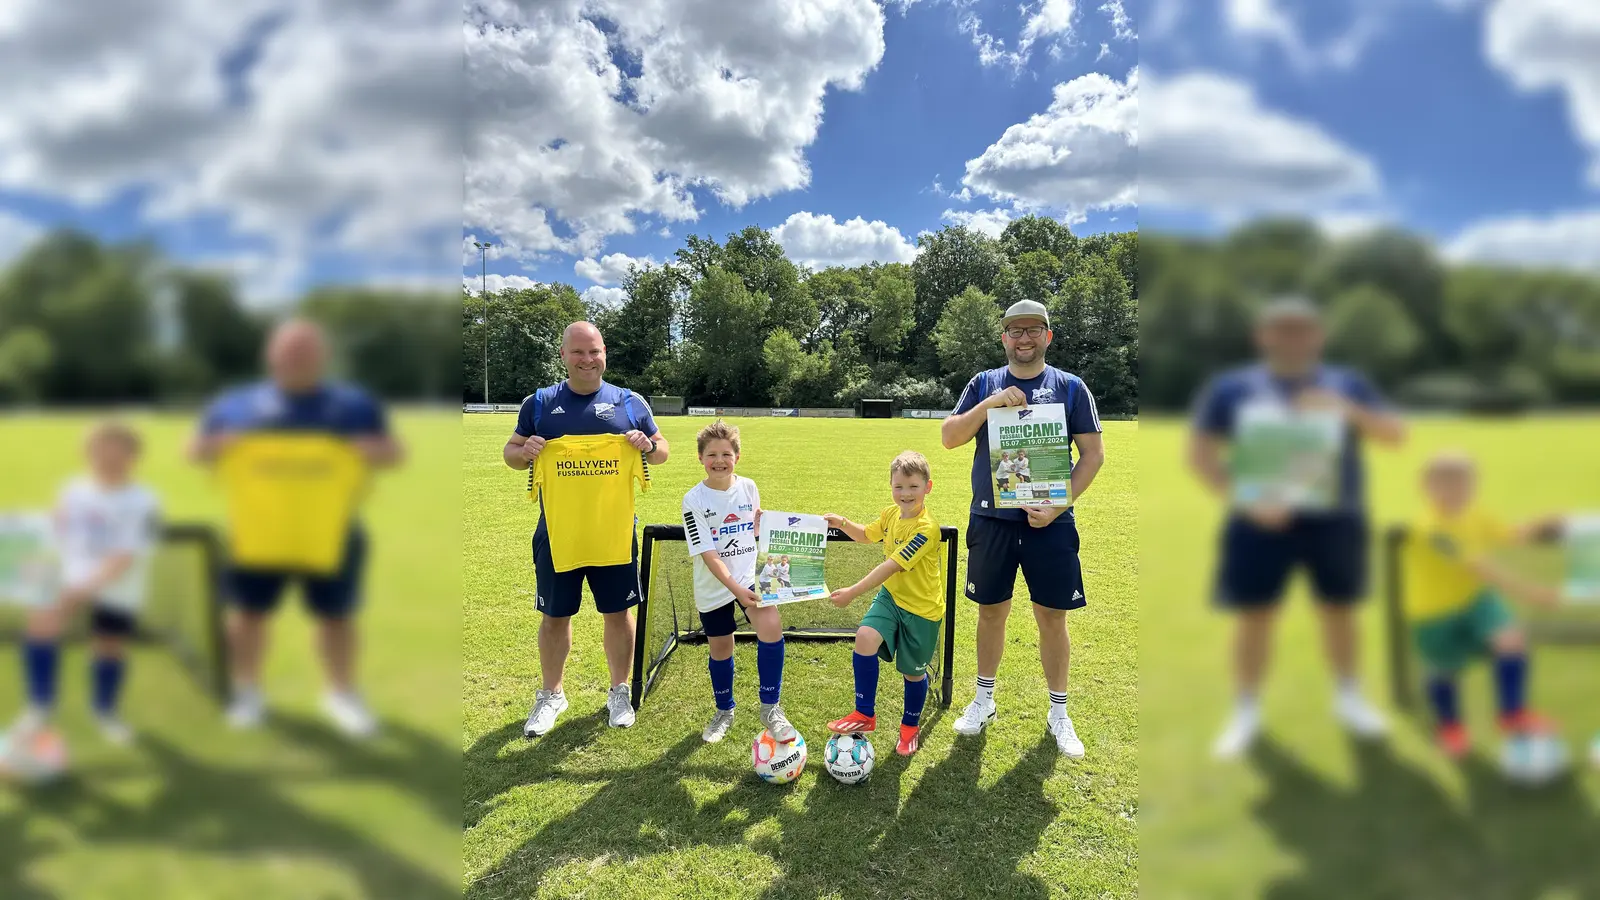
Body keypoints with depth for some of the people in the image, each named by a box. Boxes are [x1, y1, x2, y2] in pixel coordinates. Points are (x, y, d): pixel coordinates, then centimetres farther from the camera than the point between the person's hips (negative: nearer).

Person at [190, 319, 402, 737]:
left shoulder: (355, 404, 3)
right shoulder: (236, 404, 5)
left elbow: (392, 452, 5)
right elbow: (197, 450, 11)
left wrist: (378, 450, -17)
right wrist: (211, 447, -11)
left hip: (331, 532, -1)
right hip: (258, 529, 1)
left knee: (337, 615, 6)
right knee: (249, 611, 10)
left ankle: (342, 694, 24)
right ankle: (247, 691, 32)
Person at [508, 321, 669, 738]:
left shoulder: (629, 402, 1)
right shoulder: (539, 402, 2)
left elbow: (662, 451, 8)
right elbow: (510, 451, 9)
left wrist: (648, 446, -15)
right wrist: (525, 451, -15)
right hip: (556, 531, 0)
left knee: (618, 612, 9)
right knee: (554, 616, 10)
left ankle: (619, 692, 29)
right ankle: (551, 695, 31)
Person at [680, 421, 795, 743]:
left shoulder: (748, 487, -2)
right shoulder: (694, 500, -13)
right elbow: (708, 553, -17)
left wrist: (764, 521, -7)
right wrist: (736, 589, -24)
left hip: (749, 576, 1)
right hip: (713, 587, -1)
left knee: (771, 626, -22)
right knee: (720, 648, 12)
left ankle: (770, 708, -8)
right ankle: (724, 711, 38)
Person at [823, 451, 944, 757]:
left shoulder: (925, 528, -26)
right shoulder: (891, 514, -2)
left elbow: (891, 566, -30)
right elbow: (866, 535, 18)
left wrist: (853, 592, -32)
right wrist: (842, 523, -2)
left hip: (922, 607, -5)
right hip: (891, 596, 5)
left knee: (913, 671, 10)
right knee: (865, 636, -22)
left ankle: (910, 726, 39)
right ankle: (865, 715, -8)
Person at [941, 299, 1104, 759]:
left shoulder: (1070, 387, 2)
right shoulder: (983, 384, 6)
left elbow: (1093, 453, 1)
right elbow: (949, 438, -2)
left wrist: (1059, 505, -11)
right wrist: (990, 404, -17)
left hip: (1049, 521, -1)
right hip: (991, 519, 1)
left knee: (1052, 617, 6)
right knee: (991, 612, 12)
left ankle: (1059, 713, 22)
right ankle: (984, 700, 30)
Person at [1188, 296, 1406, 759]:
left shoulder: (1348, 383, 9)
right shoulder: (1231, 387, 1)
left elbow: (1396, 434, 5)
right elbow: (1199, 453, -4)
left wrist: (1350, 410, -15)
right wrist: (1246, 500, -16)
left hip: (1336, 519, 3)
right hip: (1263, 520, -2)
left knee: (1339, 610, 13)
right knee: (1255, 615, 2)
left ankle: (1348, 697, 36)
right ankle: (1246, 711, 18)